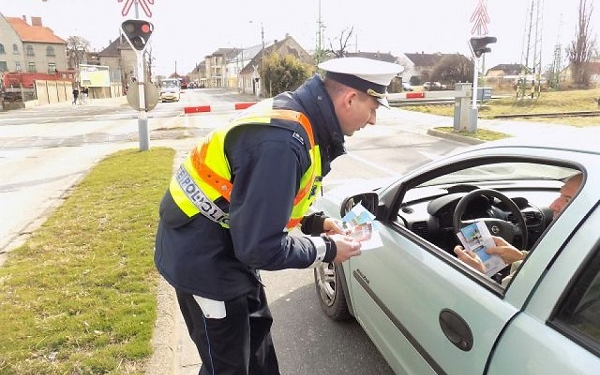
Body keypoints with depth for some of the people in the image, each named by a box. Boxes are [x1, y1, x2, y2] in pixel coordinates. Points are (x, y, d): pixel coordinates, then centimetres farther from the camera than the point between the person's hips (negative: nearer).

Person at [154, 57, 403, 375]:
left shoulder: (291, 114, -1)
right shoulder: (282, 141, -32)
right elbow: (260, 246, -29)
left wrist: (313, 222, 2)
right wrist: (326, 250, -15)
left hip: (226, 243, 9)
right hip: (202, 257, -9)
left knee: (257, 329, 26)